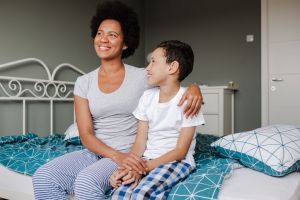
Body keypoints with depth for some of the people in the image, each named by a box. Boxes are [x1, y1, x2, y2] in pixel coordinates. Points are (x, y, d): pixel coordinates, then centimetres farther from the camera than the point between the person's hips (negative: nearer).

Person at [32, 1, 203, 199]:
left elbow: (176, 89, 6)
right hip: (96, 152, 4)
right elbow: (86, 134, -3)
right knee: (43, 177, -18)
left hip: (131, 153, -3)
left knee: (87, 181, -30)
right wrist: (117, 156, -20)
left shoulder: (142, 77, -2)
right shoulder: (84, 82, 4)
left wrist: (194, 88, -20)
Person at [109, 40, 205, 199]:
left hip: (177, 161, -4)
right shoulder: (147, 96, 5)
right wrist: (128, 166, -17)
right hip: (147, 159, 4)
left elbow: (180, 151, -12)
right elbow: (140, 141, 2)